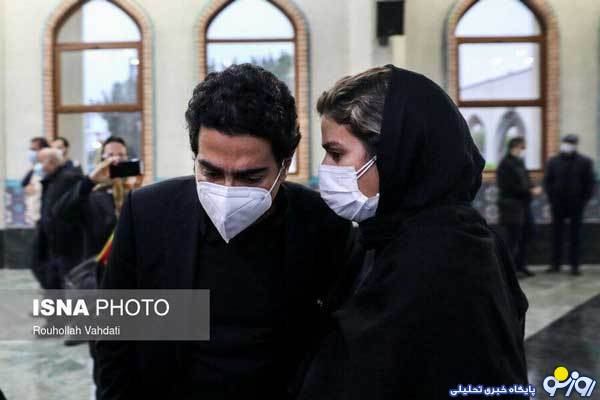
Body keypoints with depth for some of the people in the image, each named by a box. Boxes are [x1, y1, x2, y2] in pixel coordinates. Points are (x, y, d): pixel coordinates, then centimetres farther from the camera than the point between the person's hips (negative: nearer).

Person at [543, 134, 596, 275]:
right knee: (557, 234, 5)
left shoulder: (585, 162, 1)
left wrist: (584, 200, -5)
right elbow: (547, 182, 6)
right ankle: (556, 263, 12)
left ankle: (574, 265, 9)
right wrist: (552, 199, -3)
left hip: (576, 205, -1)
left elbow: (590, 183, 2)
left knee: (575, 235, 4)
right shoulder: (553, 161, 4)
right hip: (558, 204, 1)